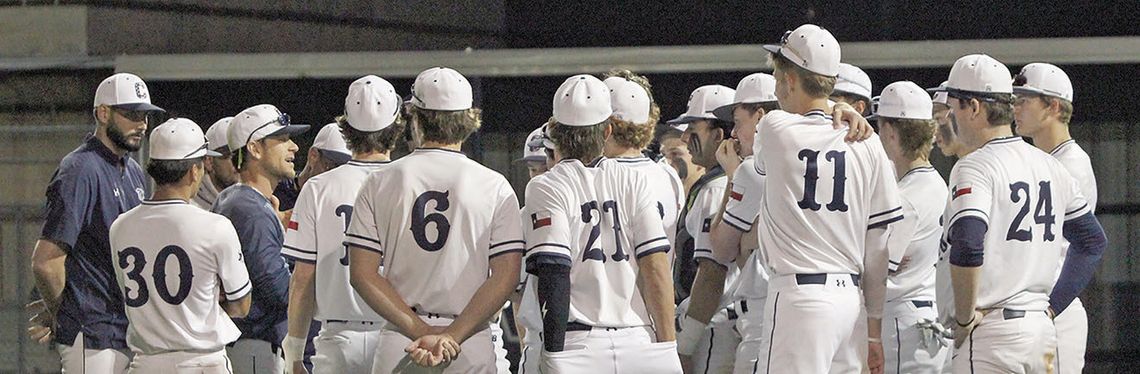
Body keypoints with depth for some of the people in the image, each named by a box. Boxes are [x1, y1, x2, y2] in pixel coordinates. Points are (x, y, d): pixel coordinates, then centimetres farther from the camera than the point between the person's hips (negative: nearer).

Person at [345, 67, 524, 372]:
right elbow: (506, 276, -6)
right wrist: (451, 337, -11)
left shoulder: (380, 183, 6)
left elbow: (362, 273, -1)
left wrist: (423, 332, -7)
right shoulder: (494, 187, 3)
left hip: (398, 343, 1)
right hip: (473, 347, -1)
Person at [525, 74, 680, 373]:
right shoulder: (634, 182, 8)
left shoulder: (546, 188, -2)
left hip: (580, 345, -3)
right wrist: (667, 348, 6)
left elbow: (553, 278, -10)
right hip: (639, 344, 3)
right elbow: (656, 267, 3)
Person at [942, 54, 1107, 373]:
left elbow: (967, 247, -25)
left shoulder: (975, 167, -10)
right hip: (1042, 330, 8)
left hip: (990, 334, -8)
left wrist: (964, 318, -13)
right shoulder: (1050, 166, 14)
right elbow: (1094, 242, 22)